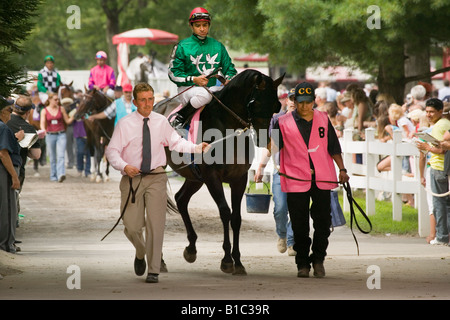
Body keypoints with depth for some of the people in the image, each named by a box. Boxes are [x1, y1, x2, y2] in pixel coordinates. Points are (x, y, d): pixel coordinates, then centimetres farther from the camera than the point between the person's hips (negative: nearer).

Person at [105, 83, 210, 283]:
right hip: (132, 177, -1)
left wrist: (196, 148, -2)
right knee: (132, 227, -1)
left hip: (156, 178, 1)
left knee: (155, 224, -7)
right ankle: (140, 254, 33)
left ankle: (153, 271, 0)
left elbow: (176, 142, 14)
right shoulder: (125, 124, -2)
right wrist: (124, 166, -20)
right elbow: (112, 151, -2)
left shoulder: (161, 122, 6)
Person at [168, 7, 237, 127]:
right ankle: (180, 117, -21)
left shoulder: (218, 46, 15)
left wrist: (228, 79, -7)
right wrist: (193, 79, -16)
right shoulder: (182, 47, 3)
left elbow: (229, 68, 17)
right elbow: (173, 73, -1)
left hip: (212, 87, 4)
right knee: (205, 94, -38)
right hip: (188, 89, -4)